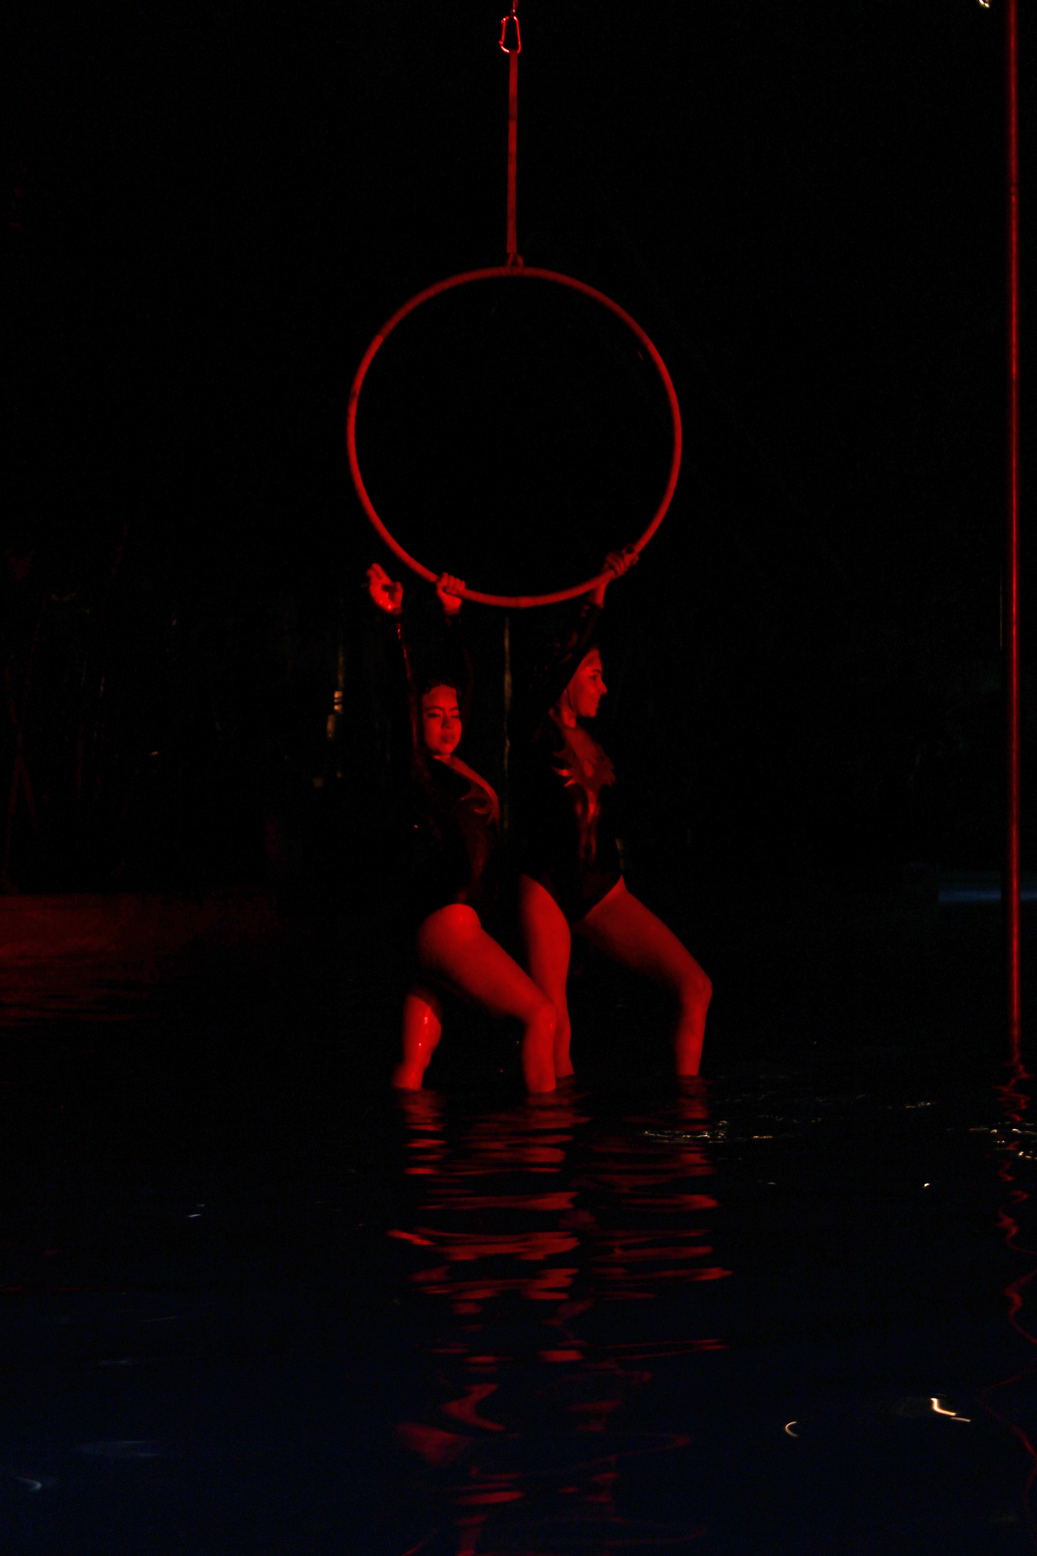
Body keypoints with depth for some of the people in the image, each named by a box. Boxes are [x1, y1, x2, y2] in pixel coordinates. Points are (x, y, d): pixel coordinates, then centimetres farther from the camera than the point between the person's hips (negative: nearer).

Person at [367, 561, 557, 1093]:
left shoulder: (453, 769, 17)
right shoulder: (415, 774, -3)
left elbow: (463, 680, 26)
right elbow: (405, 694, -13)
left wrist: (453, 617, 29)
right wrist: (395, 619, -20)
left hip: (434, 932, 9)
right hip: (447, 924, -9)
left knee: (415, 1058, 0)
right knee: (540, 1013, -9)